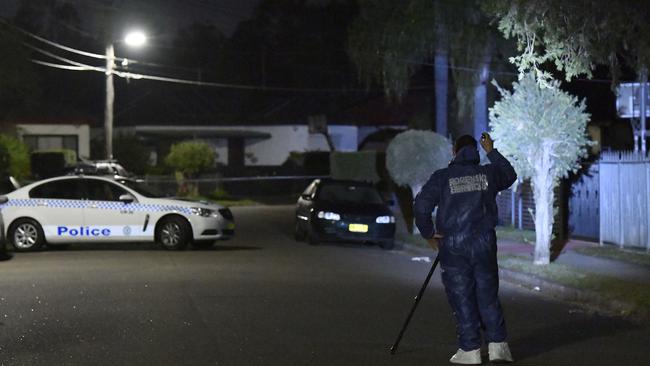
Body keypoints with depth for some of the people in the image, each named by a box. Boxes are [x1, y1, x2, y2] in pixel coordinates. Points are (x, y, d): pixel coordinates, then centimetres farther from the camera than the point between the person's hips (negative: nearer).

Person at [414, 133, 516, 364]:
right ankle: (497, 345, 6)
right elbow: (510, 175, 27)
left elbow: (421, 205, -8)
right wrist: (492, 152, 30)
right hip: (484, 242, 2)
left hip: (453, 245, -2)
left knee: (461, 297, 4)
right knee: (488, 295, 10)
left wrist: (428, 233, 4)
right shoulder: (488, 173, 5)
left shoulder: (442, 177, -1)